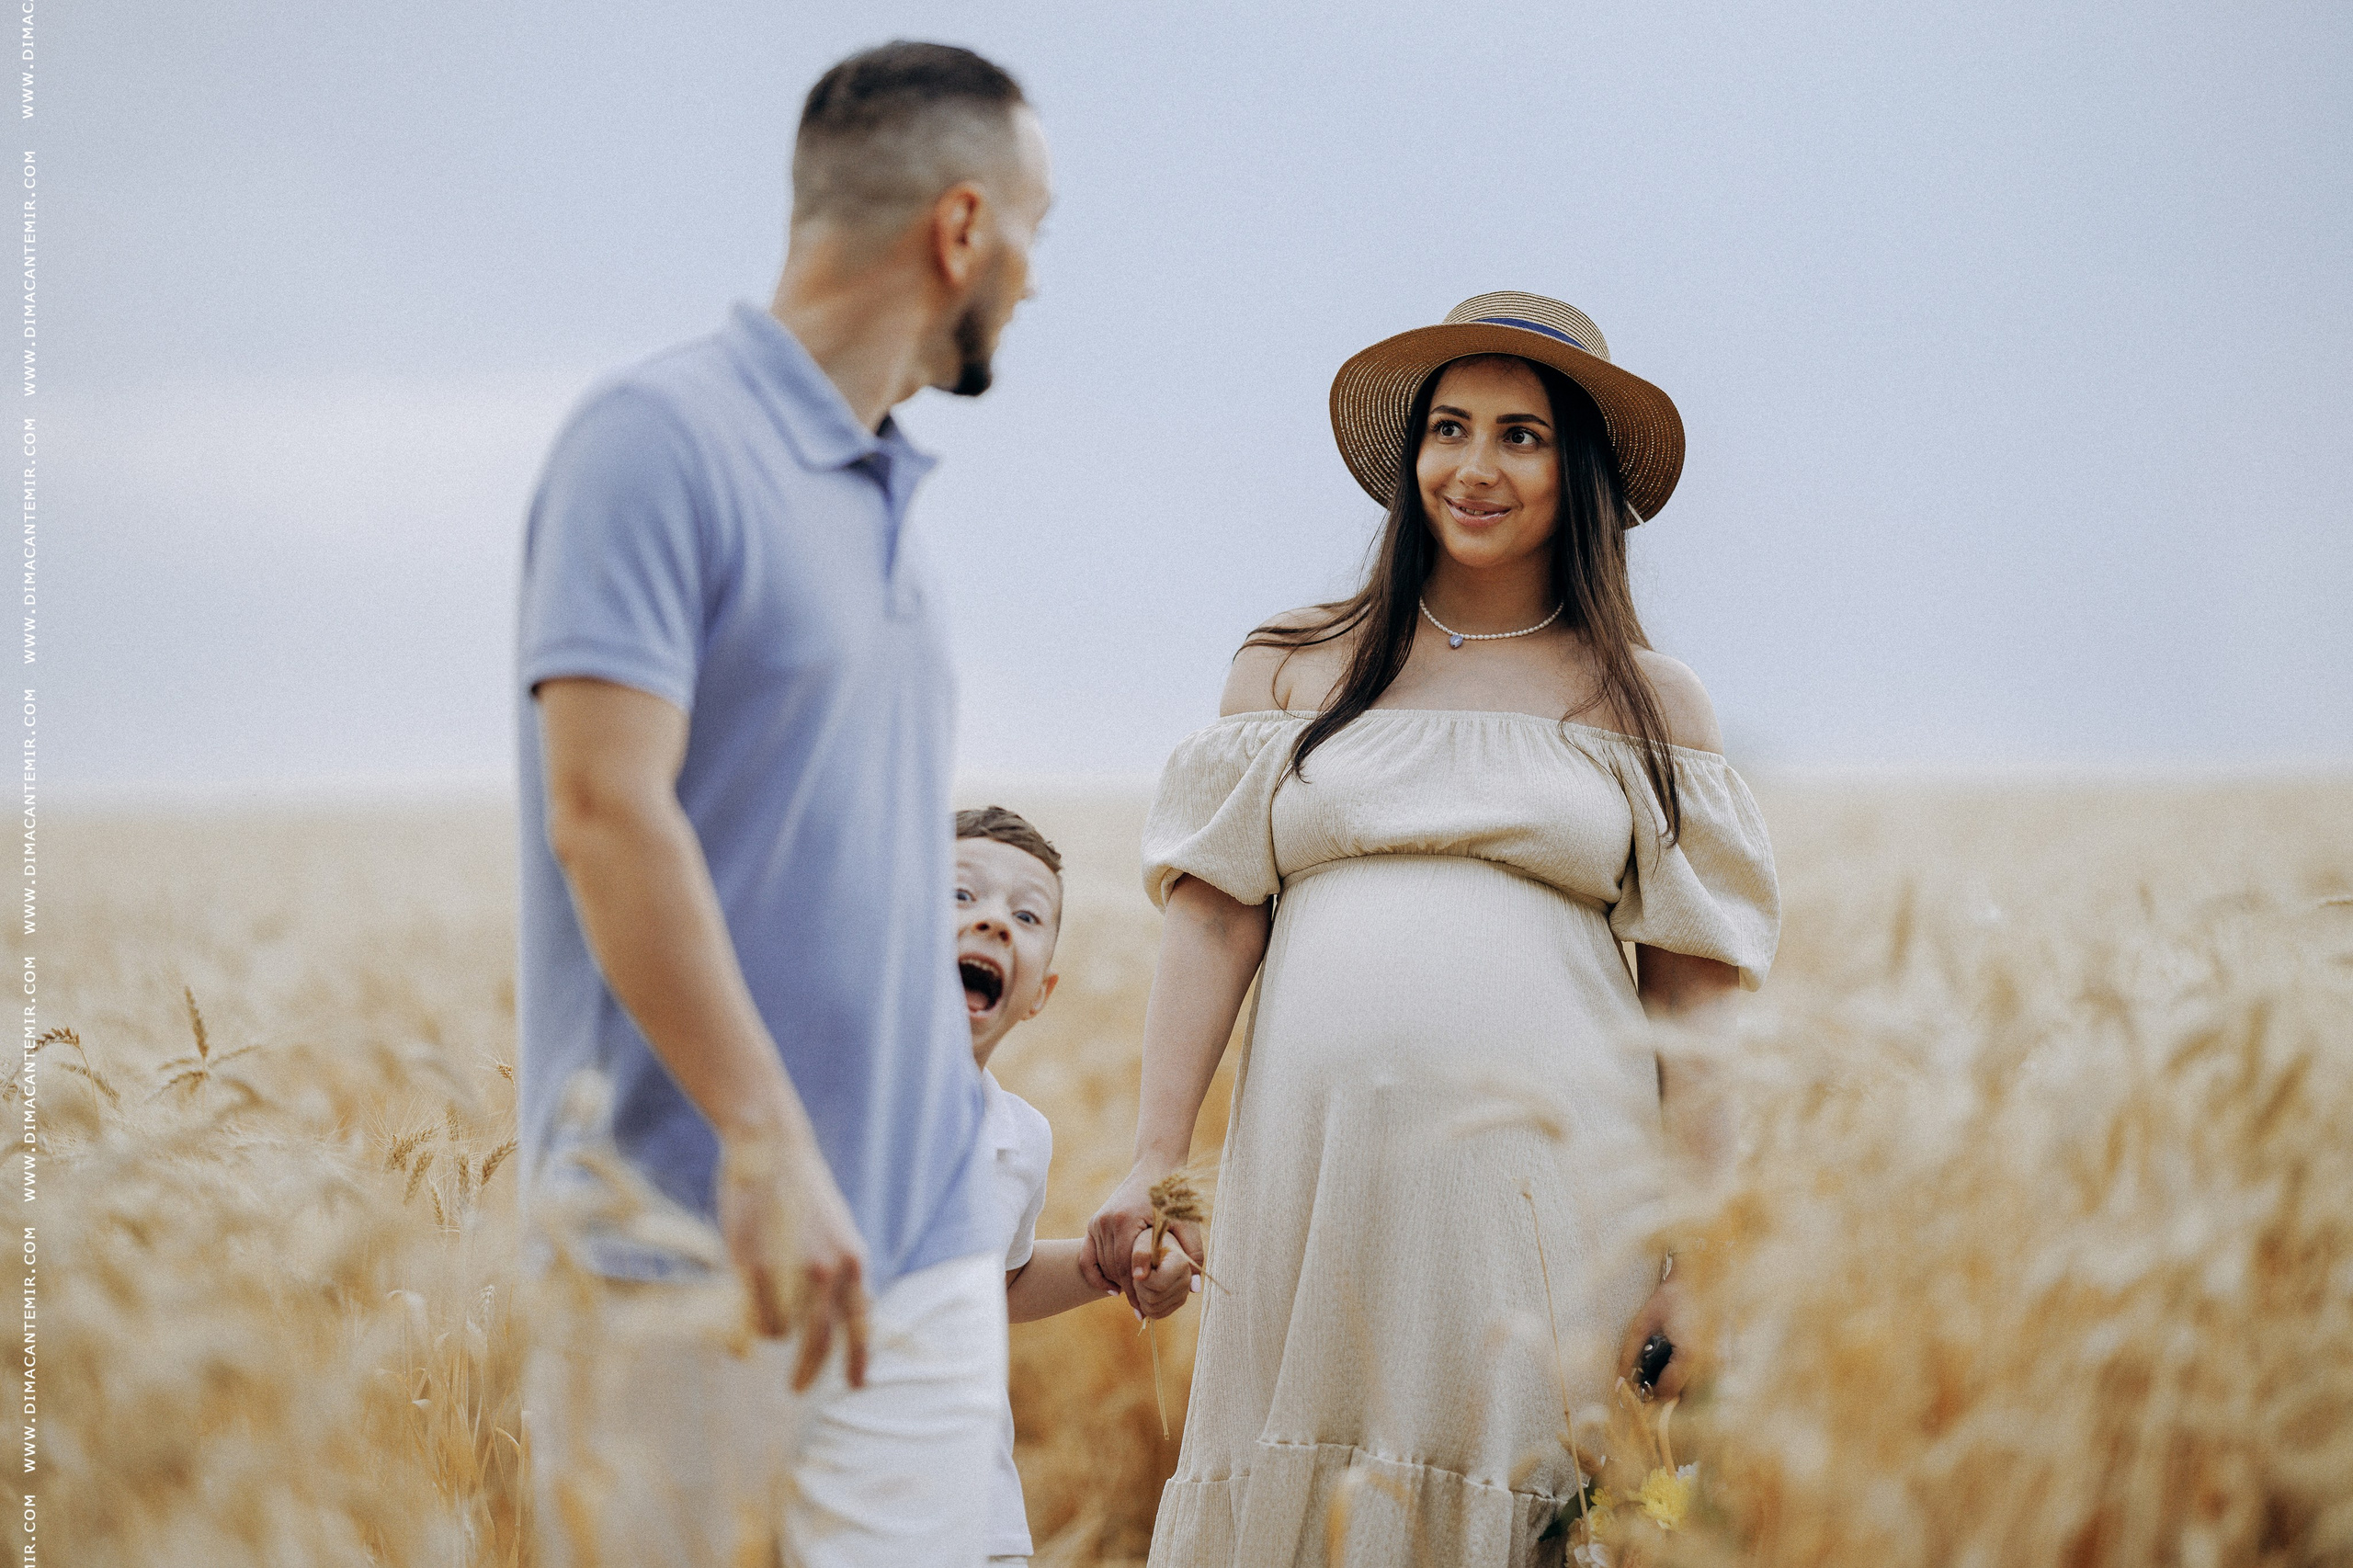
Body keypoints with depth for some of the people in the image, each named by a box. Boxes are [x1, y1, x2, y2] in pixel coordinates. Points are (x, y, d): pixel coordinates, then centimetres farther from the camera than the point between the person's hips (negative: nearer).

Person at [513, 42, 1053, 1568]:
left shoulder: (888, 489, 16)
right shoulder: (661, 441, -10)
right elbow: (603, 810, -19)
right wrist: (767, 1142, -24)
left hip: (922, 1247, 7)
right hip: (693, 1250, -7)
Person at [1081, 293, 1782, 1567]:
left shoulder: (1650, 706, 10)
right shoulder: (1293, 670, 12)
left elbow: (1696, 995, 7)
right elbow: (1212, 921, 6)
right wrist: (1154, 1160, -4)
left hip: (1547, 1172, -1)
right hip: (1316, 1162, 1)